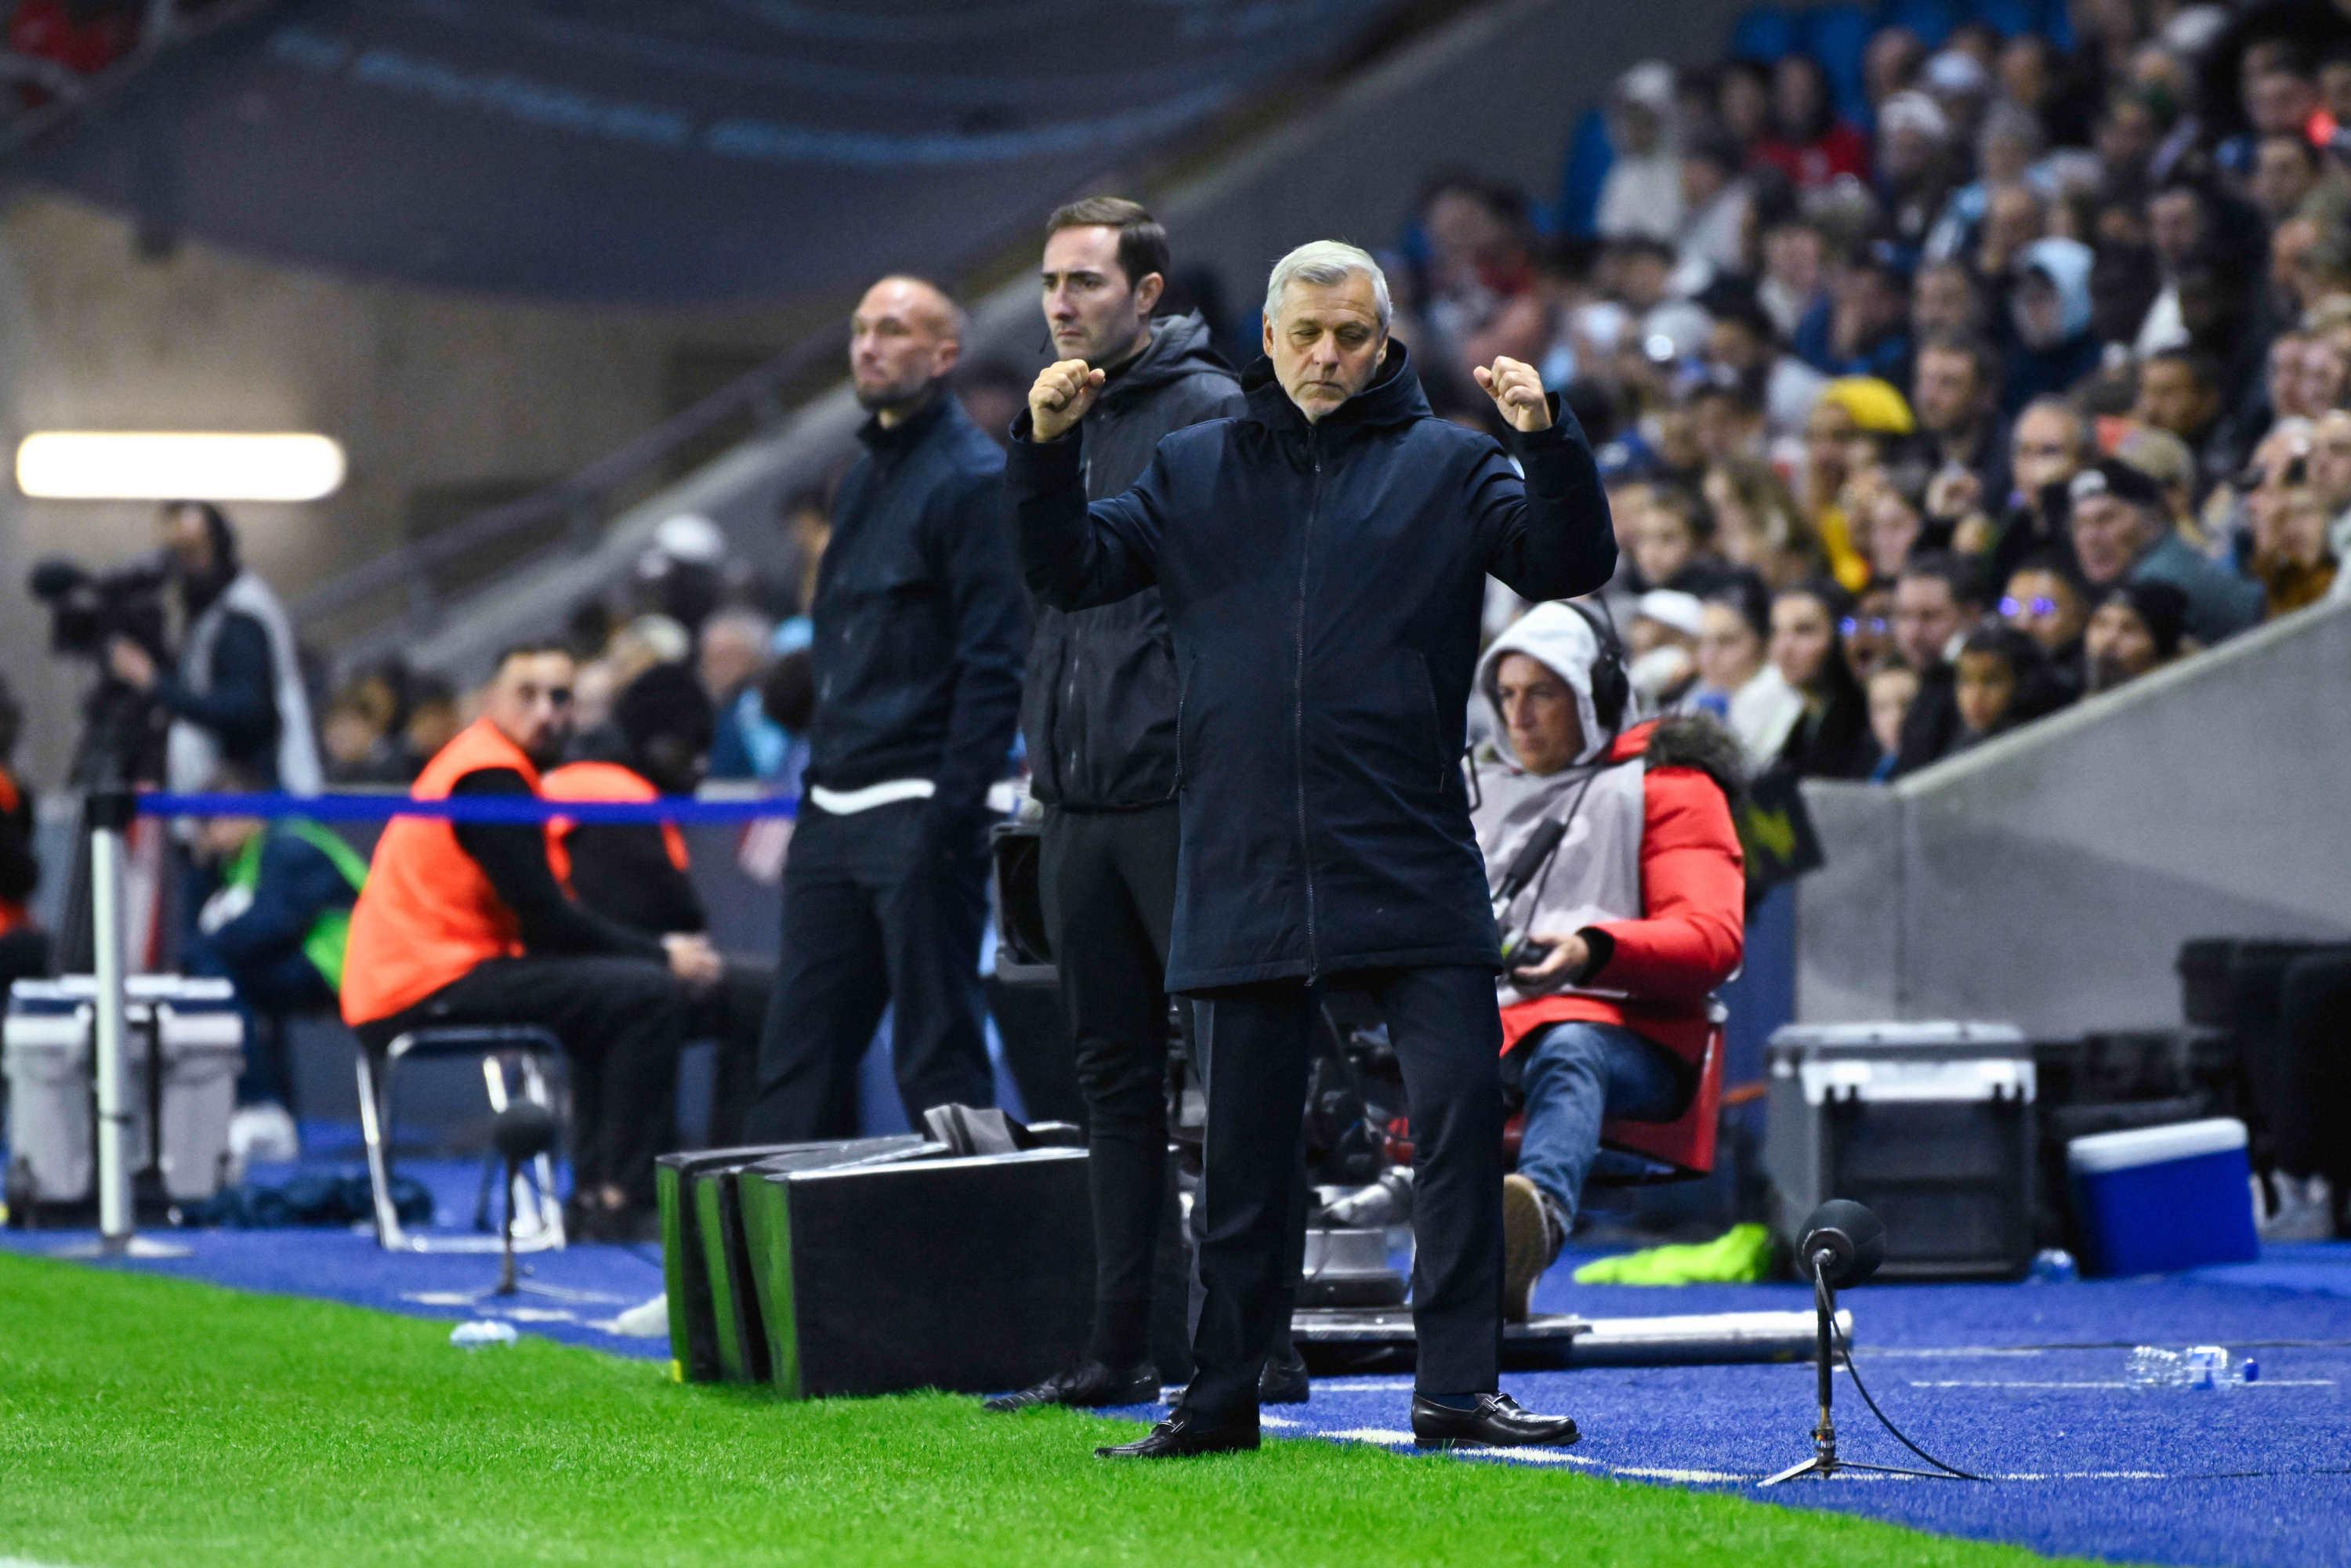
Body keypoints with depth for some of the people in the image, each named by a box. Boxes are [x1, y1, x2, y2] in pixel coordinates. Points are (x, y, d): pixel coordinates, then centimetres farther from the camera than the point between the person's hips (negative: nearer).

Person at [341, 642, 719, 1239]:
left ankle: (595, 1195, 21)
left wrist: (658, 950, 6)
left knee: (613, 991, 27)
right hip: (427, 988, -11)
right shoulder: (489, 778, -13)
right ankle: (621, 1202, -18)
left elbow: (540, 922, 19)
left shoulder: (490, 770, 19)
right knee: (649, 995, -17)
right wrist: (663, 956, -8)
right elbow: (547, 922, -17)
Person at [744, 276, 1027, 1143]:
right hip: (835, 813, 9)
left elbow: (994, 666, -15)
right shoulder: (860, 481, 18)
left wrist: (951, 819, -20)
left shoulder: (973, 479, -9)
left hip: (919, 813, -9)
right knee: (797, 1063, 7)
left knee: (938, 1060, -5)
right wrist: (813, 795, 17)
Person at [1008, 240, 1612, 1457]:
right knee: (1243, 1149, 8)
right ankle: (1219, 1396, 16)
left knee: (1462, 1116, -8)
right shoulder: (1195, 470, 13)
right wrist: (1046, 449, -4)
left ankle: (1457, 1388, -3)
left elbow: (1570, 567, -4)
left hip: (1414, 869, -2)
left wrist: (1548, 444, -20)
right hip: (1244, 875, 2)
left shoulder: (1448, 466, 7)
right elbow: (1071, 571, 11)